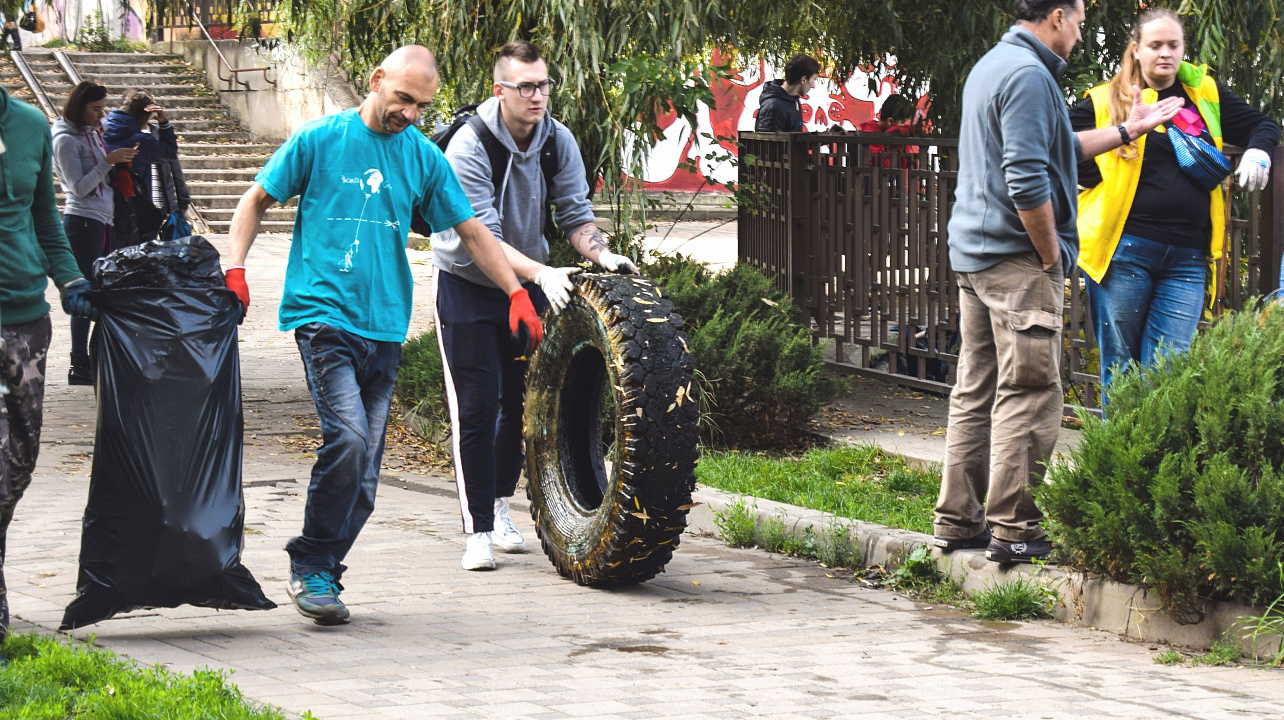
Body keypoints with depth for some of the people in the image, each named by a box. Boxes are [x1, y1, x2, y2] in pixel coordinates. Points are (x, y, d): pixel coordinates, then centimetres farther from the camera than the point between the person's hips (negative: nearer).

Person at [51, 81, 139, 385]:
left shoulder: (92, 134, 15)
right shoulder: (67, 140, -10)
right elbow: (78, 187, -16)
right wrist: (108, 162, -21)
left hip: (102, 222, 9)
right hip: (82, 221, -9)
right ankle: (79, 366, -7)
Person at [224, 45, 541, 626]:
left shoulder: (424, 158, 10)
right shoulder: (320, 139, 2)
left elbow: (471, 231, 17)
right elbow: (257, 201, 9)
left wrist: (516, 293, 9)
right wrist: (234, 268, -4)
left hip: (385, 326, 4)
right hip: (323, 312, -4)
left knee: (364, 470, 3)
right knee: (348, 437, -21)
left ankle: (321, 575, 15)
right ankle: (310, 567, -9)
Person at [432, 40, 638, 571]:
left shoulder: (558, 141, -8)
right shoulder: (469, 147, -25)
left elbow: (574, 212, -6)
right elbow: (481, 239, -31)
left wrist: (601, 253, -27)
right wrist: (541, 274, -43)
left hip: (526, 282, 5)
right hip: (466, 285, -5)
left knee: (524, 398, 10)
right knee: (477, 408, -8)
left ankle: (500, 503, 29)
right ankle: (479, 529, -3)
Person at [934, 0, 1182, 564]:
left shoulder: (990, 67, 17)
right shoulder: (1029, 75, -15)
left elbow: (1056, 149, 27)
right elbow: (1028, 181, -23)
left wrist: (1127, 131, 32)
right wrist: (1051, 253, -12)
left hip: (973, 253, 10)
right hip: (1018, 260, -10)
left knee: (975, 391, 12)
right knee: (1029, 393, -6)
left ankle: (958, 521, 14)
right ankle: (1013, 529, -5)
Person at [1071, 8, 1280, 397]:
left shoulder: (1206, 94, 14)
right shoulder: (1105, 101, 5)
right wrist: (1101, 181, -5)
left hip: (1186, 259, 2)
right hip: (1124, 250, -2)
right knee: (1119, 368, 2)